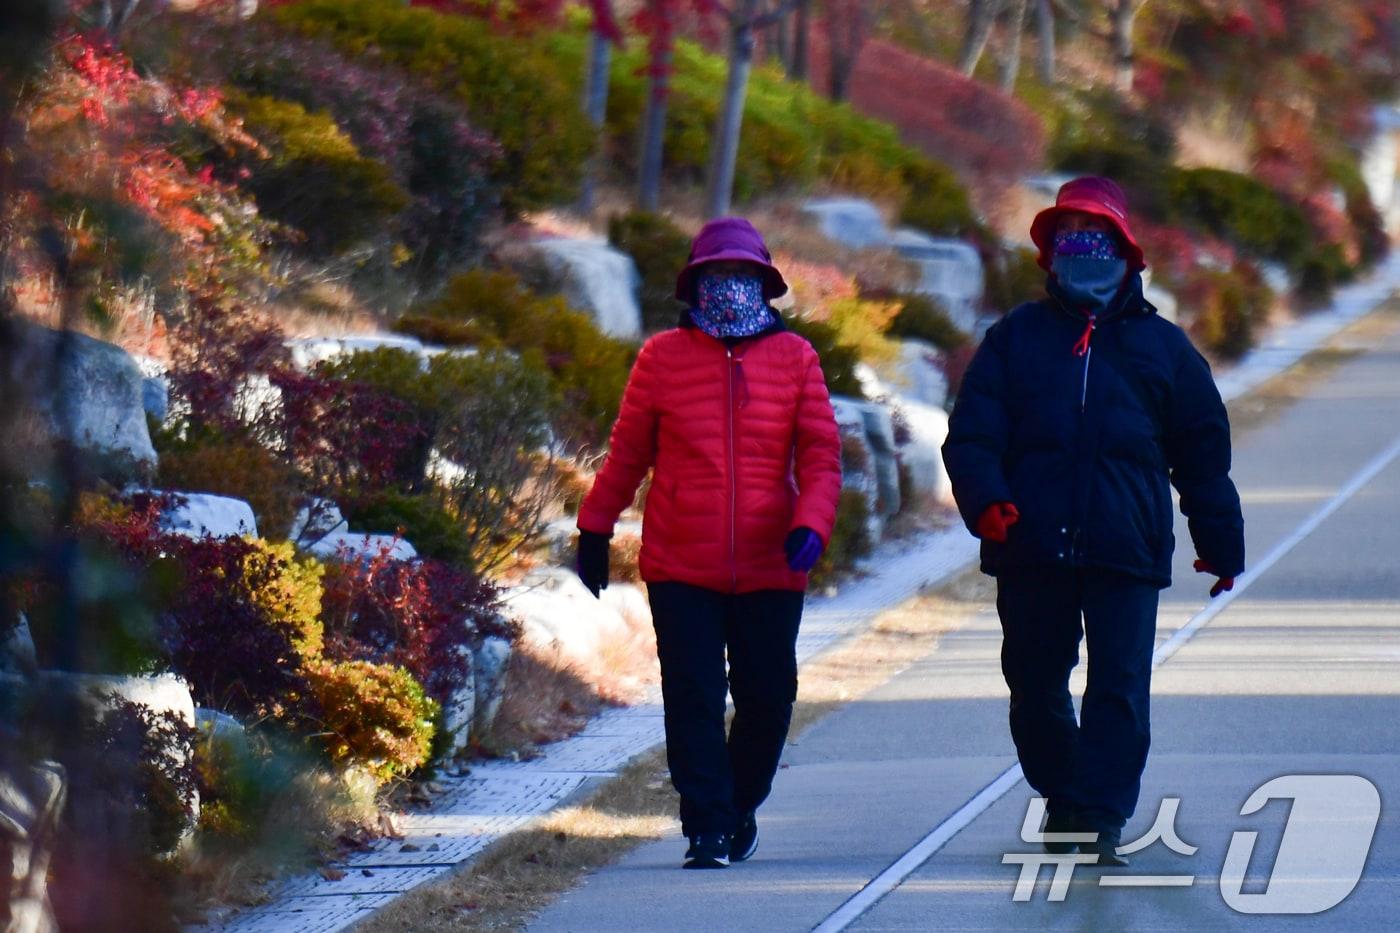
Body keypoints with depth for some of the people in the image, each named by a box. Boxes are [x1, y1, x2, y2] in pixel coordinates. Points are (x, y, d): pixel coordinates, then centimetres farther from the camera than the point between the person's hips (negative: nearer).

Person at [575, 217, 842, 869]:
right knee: (693, 699, -5)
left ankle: (740, 807, 29)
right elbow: (627, 453, 11)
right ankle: (707, 829, 0)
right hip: (680, 570, -1)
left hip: (770, 570, 1)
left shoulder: (794, 357, 4)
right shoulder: (663, 357, 3)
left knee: (767, 699, 7)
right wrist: (595, 528, 14)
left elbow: (821, 454, 3)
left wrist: (810, 523, -13)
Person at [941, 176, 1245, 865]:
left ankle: (1100, 818, -8)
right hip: (1031, 550, 1)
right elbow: (972, 434, 3)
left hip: (1127, 551, -1)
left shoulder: (1160, 345, 12)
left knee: (1120, 690, -9)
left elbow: (1203, 453, 16)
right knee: (1035, 686, 9)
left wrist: (1220, 544, 15)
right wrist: (984, 499, -16)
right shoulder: (1016, 338, 12)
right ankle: (1061, 797, 28)